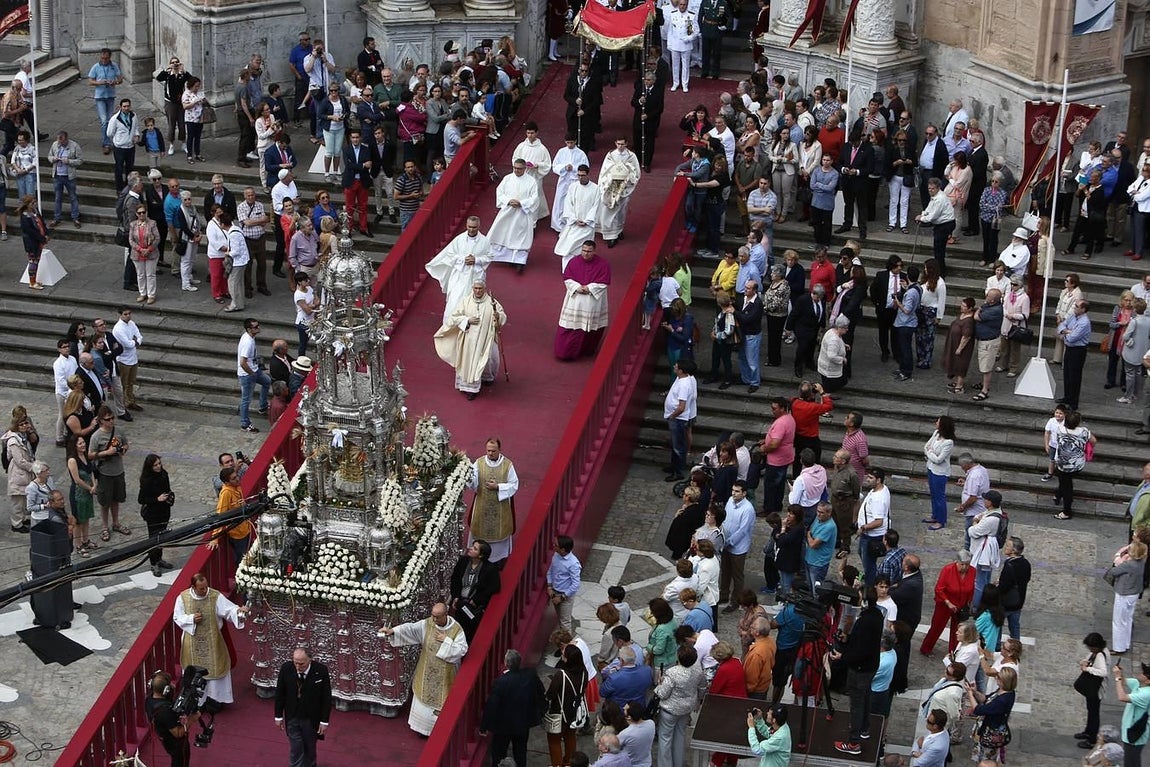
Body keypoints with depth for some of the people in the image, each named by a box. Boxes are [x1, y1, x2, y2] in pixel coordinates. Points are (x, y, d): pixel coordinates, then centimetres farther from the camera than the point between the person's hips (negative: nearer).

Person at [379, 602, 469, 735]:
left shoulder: (457, 629, -16)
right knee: (425, 695, 14)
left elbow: (462, 650, -19)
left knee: (442, 700, 8)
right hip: (427, 671, 3)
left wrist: (446, 640, -25)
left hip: (445, 674, -3)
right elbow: (410, 628, -17)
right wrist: (392, 631, -31)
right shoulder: (426, 624, -9)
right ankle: (423, 725, 31)